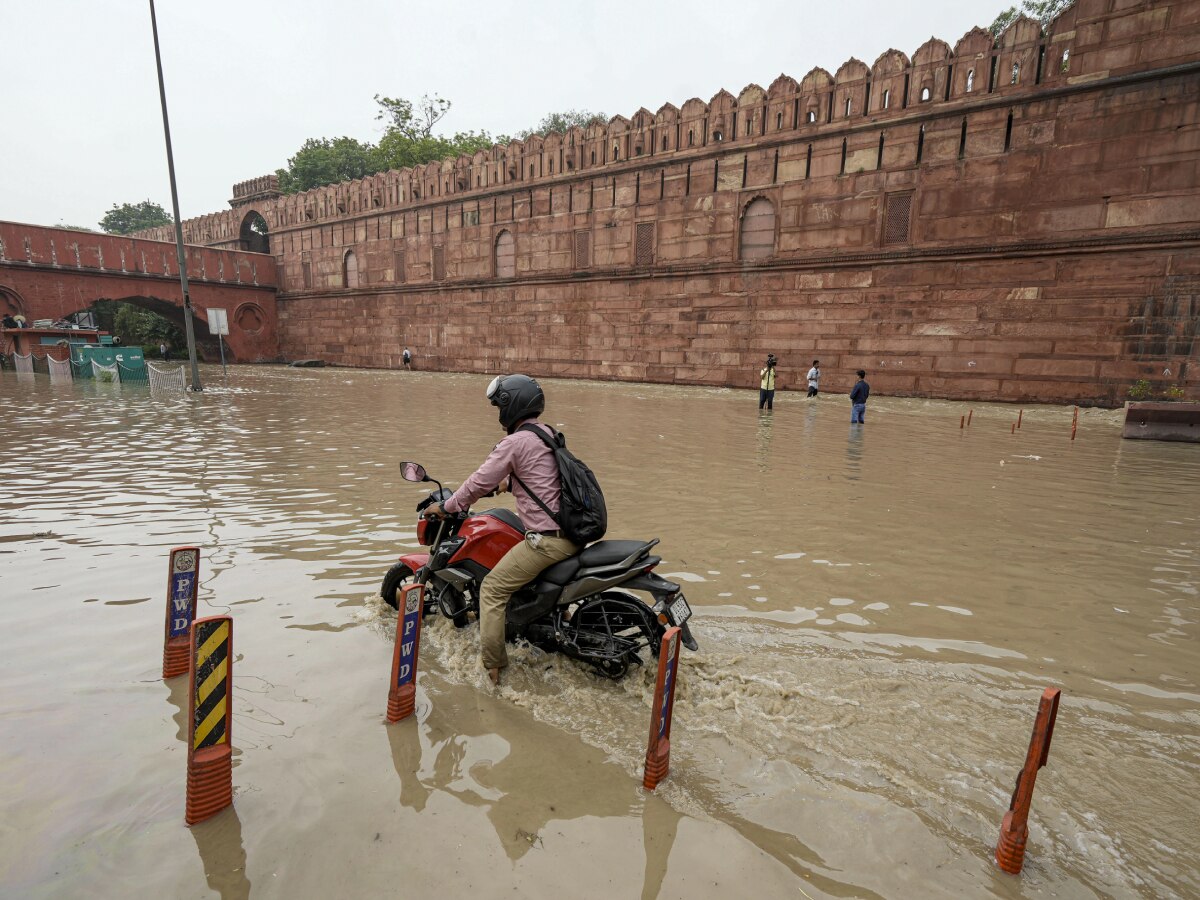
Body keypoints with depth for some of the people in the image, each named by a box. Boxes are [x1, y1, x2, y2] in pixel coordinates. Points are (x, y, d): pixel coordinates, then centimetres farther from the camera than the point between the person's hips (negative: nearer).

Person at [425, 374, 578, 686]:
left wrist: (445, 506, 7)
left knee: (492, 589, 2)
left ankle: (491, 667, 6)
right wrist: (503, 484, 37)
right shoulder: (548, 433, 14)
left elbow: (480, 483, -7)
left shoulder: (514, 442, -12)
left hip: (547, 539, -9)